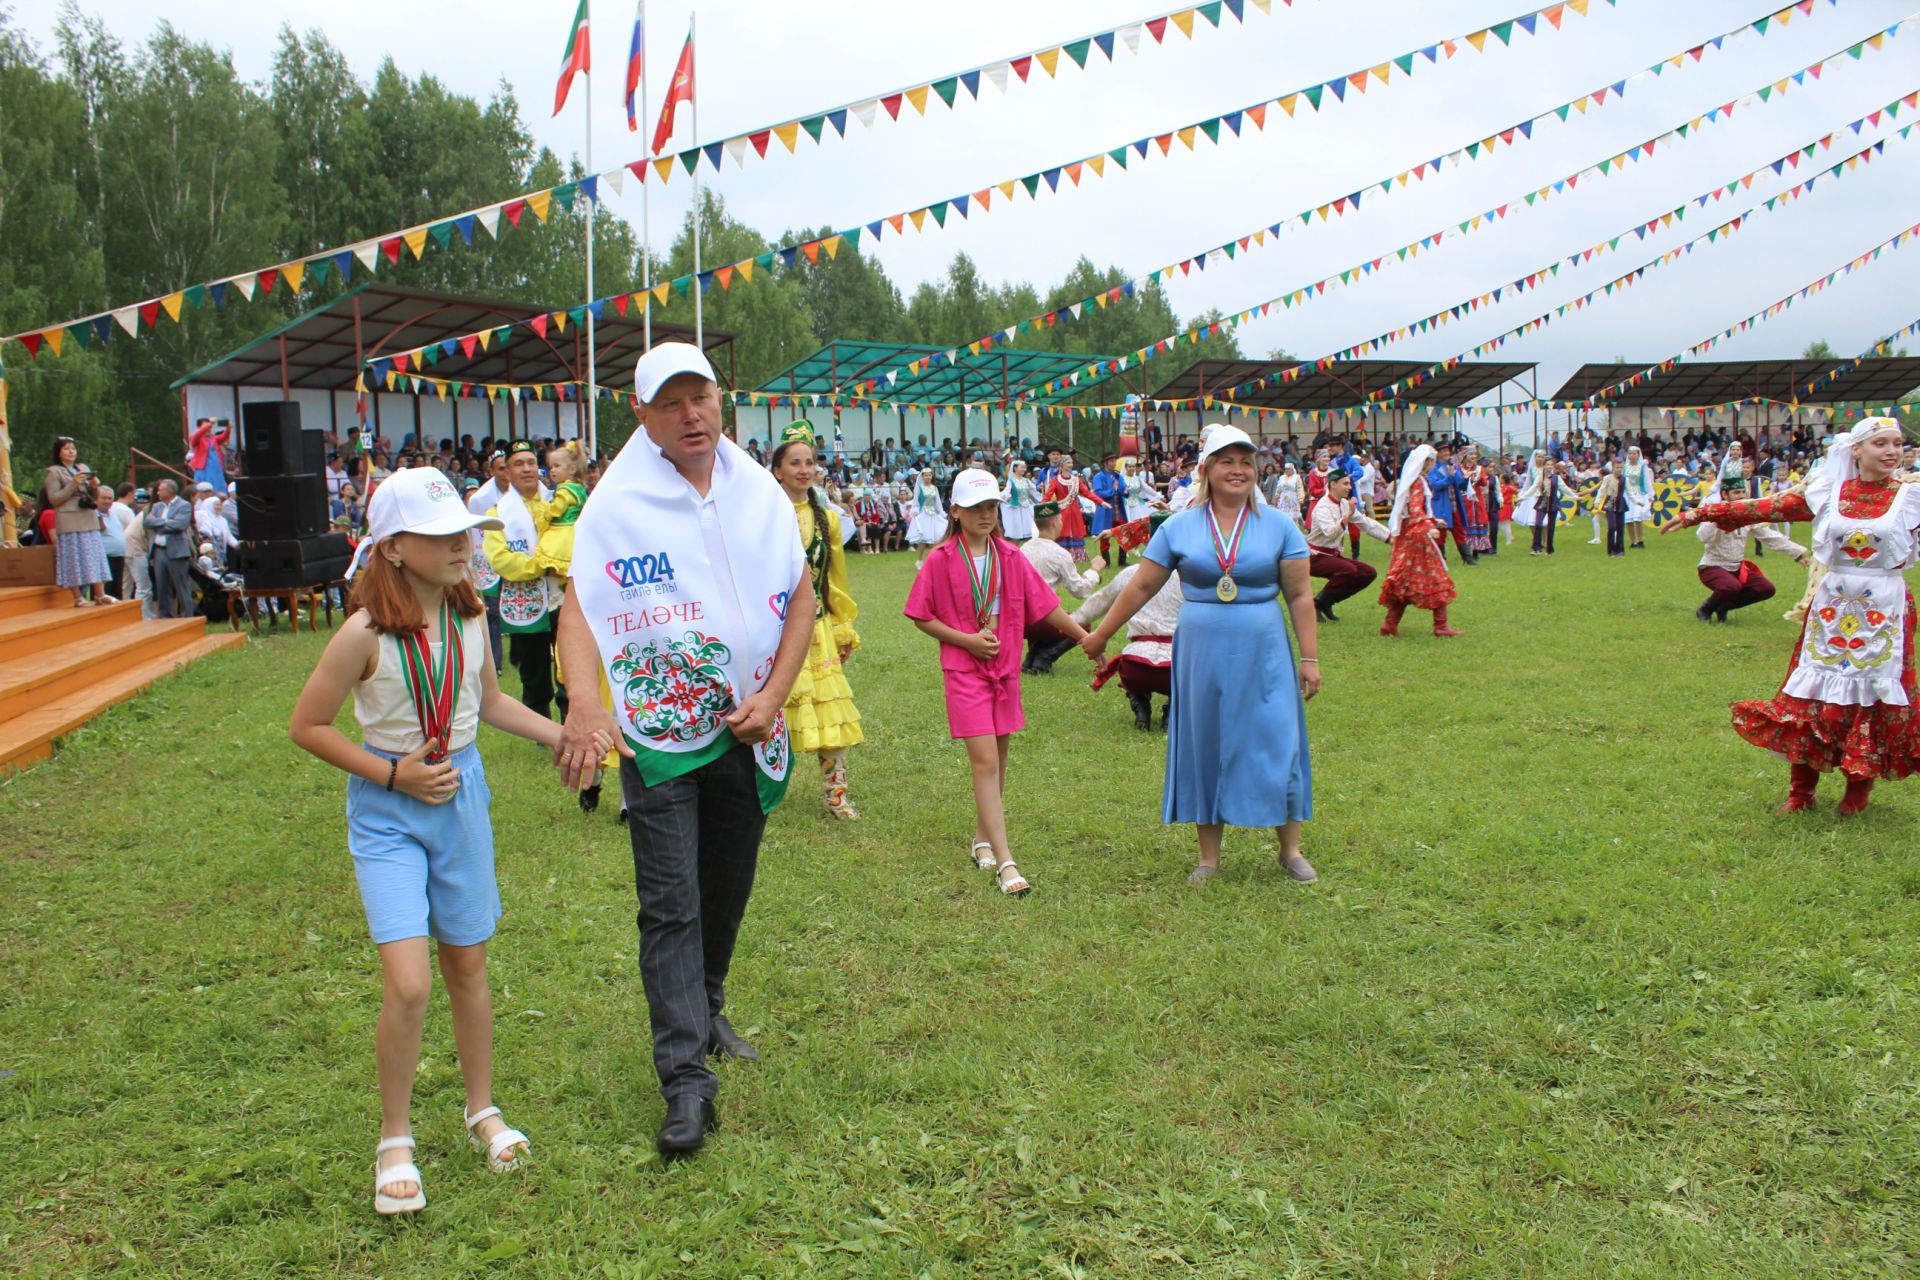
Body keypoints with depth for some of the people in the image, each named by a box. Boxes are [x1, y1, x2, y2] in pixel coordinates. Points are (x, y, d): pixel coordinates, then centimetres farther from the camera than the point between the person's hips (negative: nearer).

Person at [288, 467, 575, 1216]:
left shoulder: (469, 615, -3)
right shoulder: (367, 632, -19)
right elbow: (306, 727, -9)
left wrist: (564, 736, 6)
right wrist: (394, 774, -14)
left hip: (462, 795, 5)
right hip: (387, 813, -5)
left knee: (468, 966, 15)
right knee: (408, 984, -12)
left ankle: (482, 1111, 34)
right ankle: (395, 1141, 10)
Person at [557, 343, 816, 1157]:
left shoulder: (759, 492, 3)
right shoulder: (617, 502, -9)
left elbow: (800, 597, 6)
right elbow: (578, 603, -17)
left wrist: (773, 697, -6)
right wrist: (584, 702, -35)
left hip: (748, 726, 4)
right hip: (658, 730, -4)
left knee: (728, 889, 18)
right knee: (670, 906, -4)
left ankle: (706, 1011, 40)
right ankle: (686, 1078, 3)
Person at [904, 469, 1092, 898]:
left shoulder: (1010, 557, 2)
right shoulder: (941, 560, -8)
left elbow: (1045, 605, 5)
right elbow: (921, 617, -3)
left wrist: (1084, 636, 1)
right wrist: (966, 639, -14)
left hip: (1005, 667, 5)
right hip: (964, 670, -5)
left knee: (998, 757, 13)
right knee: (985, 761, -10)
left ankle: (983, 839, 31)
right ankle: (1005, 862, -12)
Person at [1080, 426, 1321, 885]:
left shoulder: (1278, 527, 1)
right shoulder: (1179, 528, 2)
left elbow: (1300, 595, 2)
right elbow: (1140, 588, 7)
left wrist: (1309, 657, -2)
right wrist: (1099, 637, 10)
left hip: (1263, 653, 0)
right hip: (1200, 654, 1)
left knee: (1278, 746, 2)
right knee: (1203, 748, 7)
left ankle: (1290, 851, 20)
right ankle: (1209, 857, 20)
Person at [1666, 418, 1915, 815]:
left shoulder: (1909, 497, -1)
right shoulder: (1828, 494, 2)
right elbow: (1767, 507, 0)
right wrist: (1701, 514, -3)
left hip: (1885, 613, -1)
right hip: (1832, 609, 1)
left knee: (1874, 697, 5)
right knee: (1814, 695, 3)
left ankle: (1859, 787, 21)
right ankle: (1800, 791, 12)